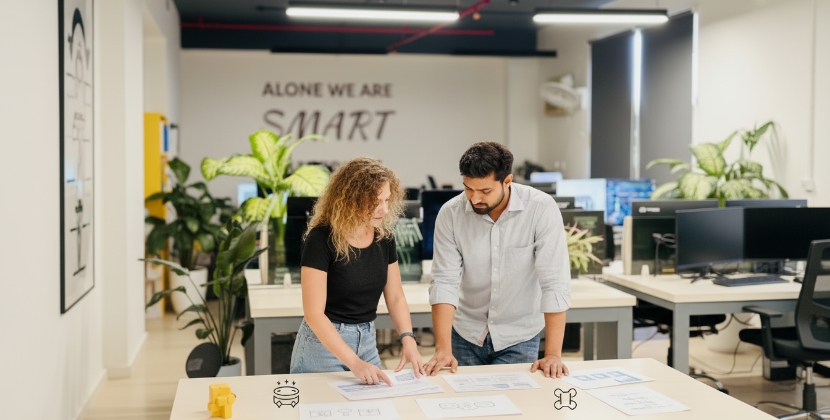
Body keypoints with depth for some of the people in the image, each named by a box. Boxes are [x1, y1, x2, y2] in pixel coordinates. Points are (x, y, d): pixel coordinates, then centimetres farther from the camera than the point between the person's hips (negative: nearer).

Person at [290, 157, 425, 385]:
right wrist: (354, 362, -30)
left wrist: (408, 340, -13)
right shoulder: (322, 239, -21)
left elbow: (395, 297, 4)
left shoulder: (384, 235, -4)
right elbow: (314, 313, -23)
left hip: (367, 341, 6)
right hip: (324, 342, -5)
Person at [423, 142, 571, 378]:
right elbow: (445, 282, -15)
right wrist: (443, 349, -24)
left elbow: (555, 283, -21)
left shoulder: (542, 209, -20)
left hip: (518, 337, -2)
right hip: (466, 334, 2)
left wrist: (553, 354, -26)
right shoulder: (450, 213, -14)